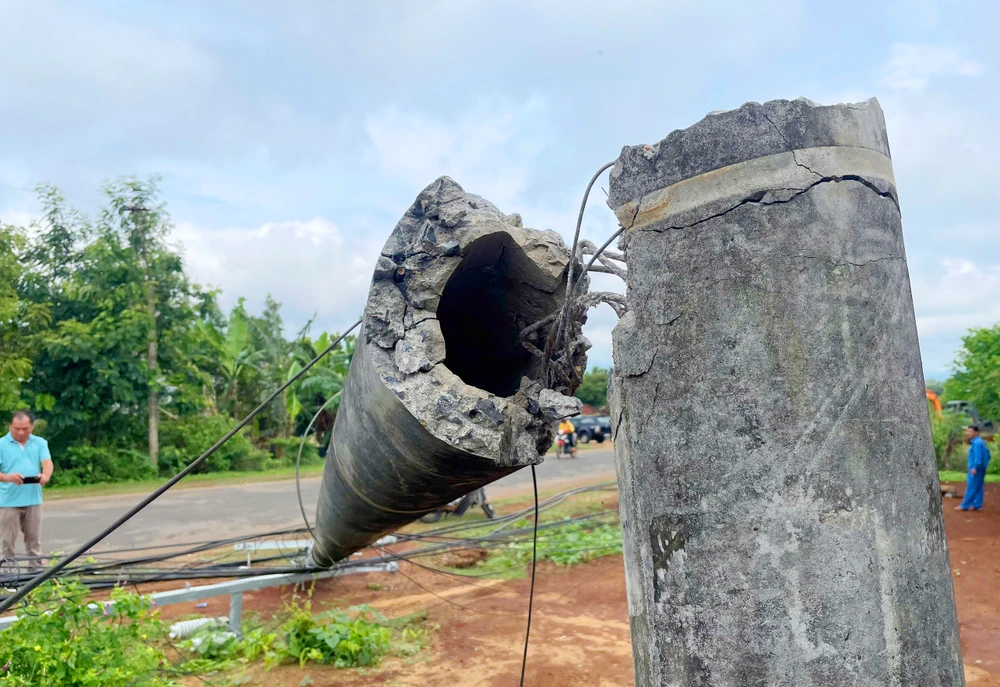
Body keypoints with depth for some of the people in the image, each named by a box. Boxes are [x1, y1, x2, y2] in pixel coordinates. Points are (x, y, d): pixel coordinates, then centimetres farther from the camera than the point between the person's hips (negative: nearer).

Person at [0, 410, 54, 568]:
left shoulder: (40, 443, 7)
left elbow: (47, 463, -6)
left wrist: (46, 475, -29)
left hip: (33, 499, 3)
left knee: (34, 537, 12)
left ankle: (36, 567, 21)